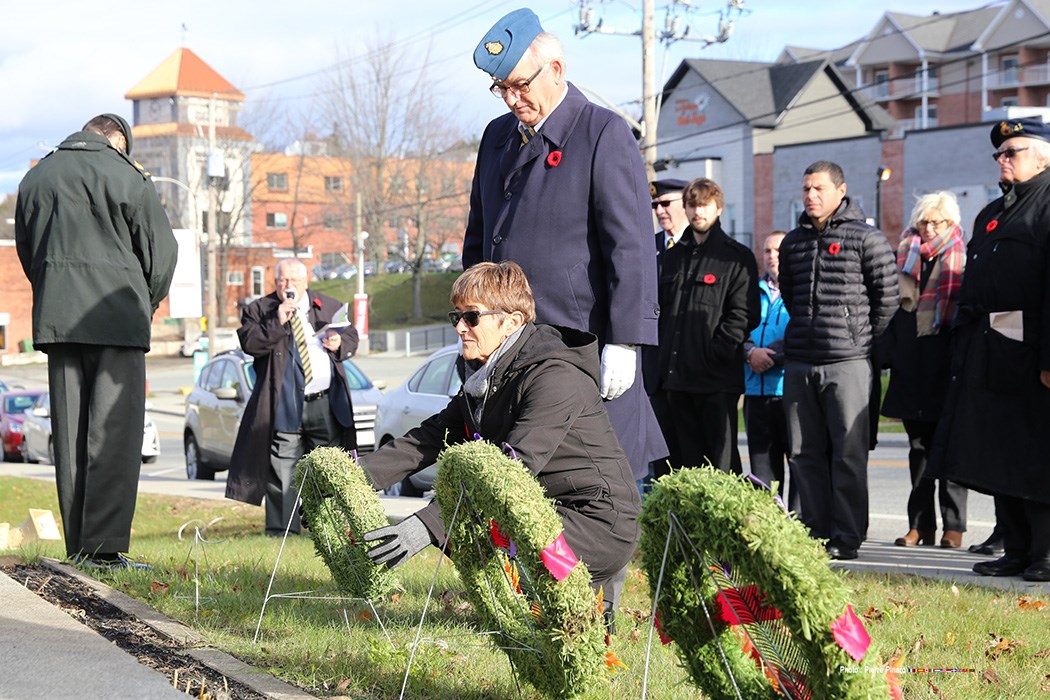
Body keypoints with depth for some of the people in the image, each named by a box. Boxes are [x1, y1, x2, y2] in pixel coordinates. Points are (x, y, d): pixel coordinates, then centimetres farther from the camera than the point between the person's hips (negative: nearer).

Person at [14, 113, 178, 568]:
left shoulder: (35, 178, 15)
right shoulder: (123, 174, -2)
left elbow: (26, 251, 19)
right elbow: (162, 248, -1)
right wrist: (147, 304, 14)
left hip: (55, 320, 5)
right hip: (116, 318, -5)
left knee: (69, 435, 8)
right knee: (114, 433, -6)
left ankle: (78, 547, 9)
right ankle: (104, 547, -13)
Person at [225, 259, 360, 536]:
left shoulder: (330, 307, 15)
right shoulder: (258, 310, 6)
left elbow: (352, 336, 20)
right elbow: (250, 344, -8)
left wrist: (340, 343, -2)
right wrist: (277, 322, -18)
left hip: (327, 402, 3)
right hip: (285, 406, -3)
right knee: (283, 469, -6)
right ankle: (282, 529, -1)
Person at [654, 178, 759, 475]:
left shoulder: (737, 257, 2)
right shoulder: (673, 256, 19)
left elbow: (745, 314, -7)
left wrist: (716, 352, -15)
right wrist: (662, 359, 8)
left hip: (718, 378, -5)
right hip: (676, 376, 6)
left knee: (721, 459, -6)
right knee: (685, 457, 7)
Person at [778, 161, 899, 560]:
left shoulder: (866, 239, -2)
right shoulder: (793, 243, 14)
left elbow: (888, 296, -2)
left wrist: (862, 339, 3)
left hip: (848, 362, -5)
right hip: (799, 363, 6)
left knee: (849, 453, -3)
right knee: (804, 453, 7)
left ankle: (847, 537, 2)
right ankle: (815, 530, 15)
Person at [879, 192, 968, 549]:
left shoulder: (964, 260, 0)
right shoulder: (905, 259, 11)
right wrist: (888, 356, 3)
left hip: (948, 365, -4)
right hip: (912, 368, 4)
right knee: (918, 447, 8)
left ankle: (953, 526, 5)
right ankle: (920, 524, 13)